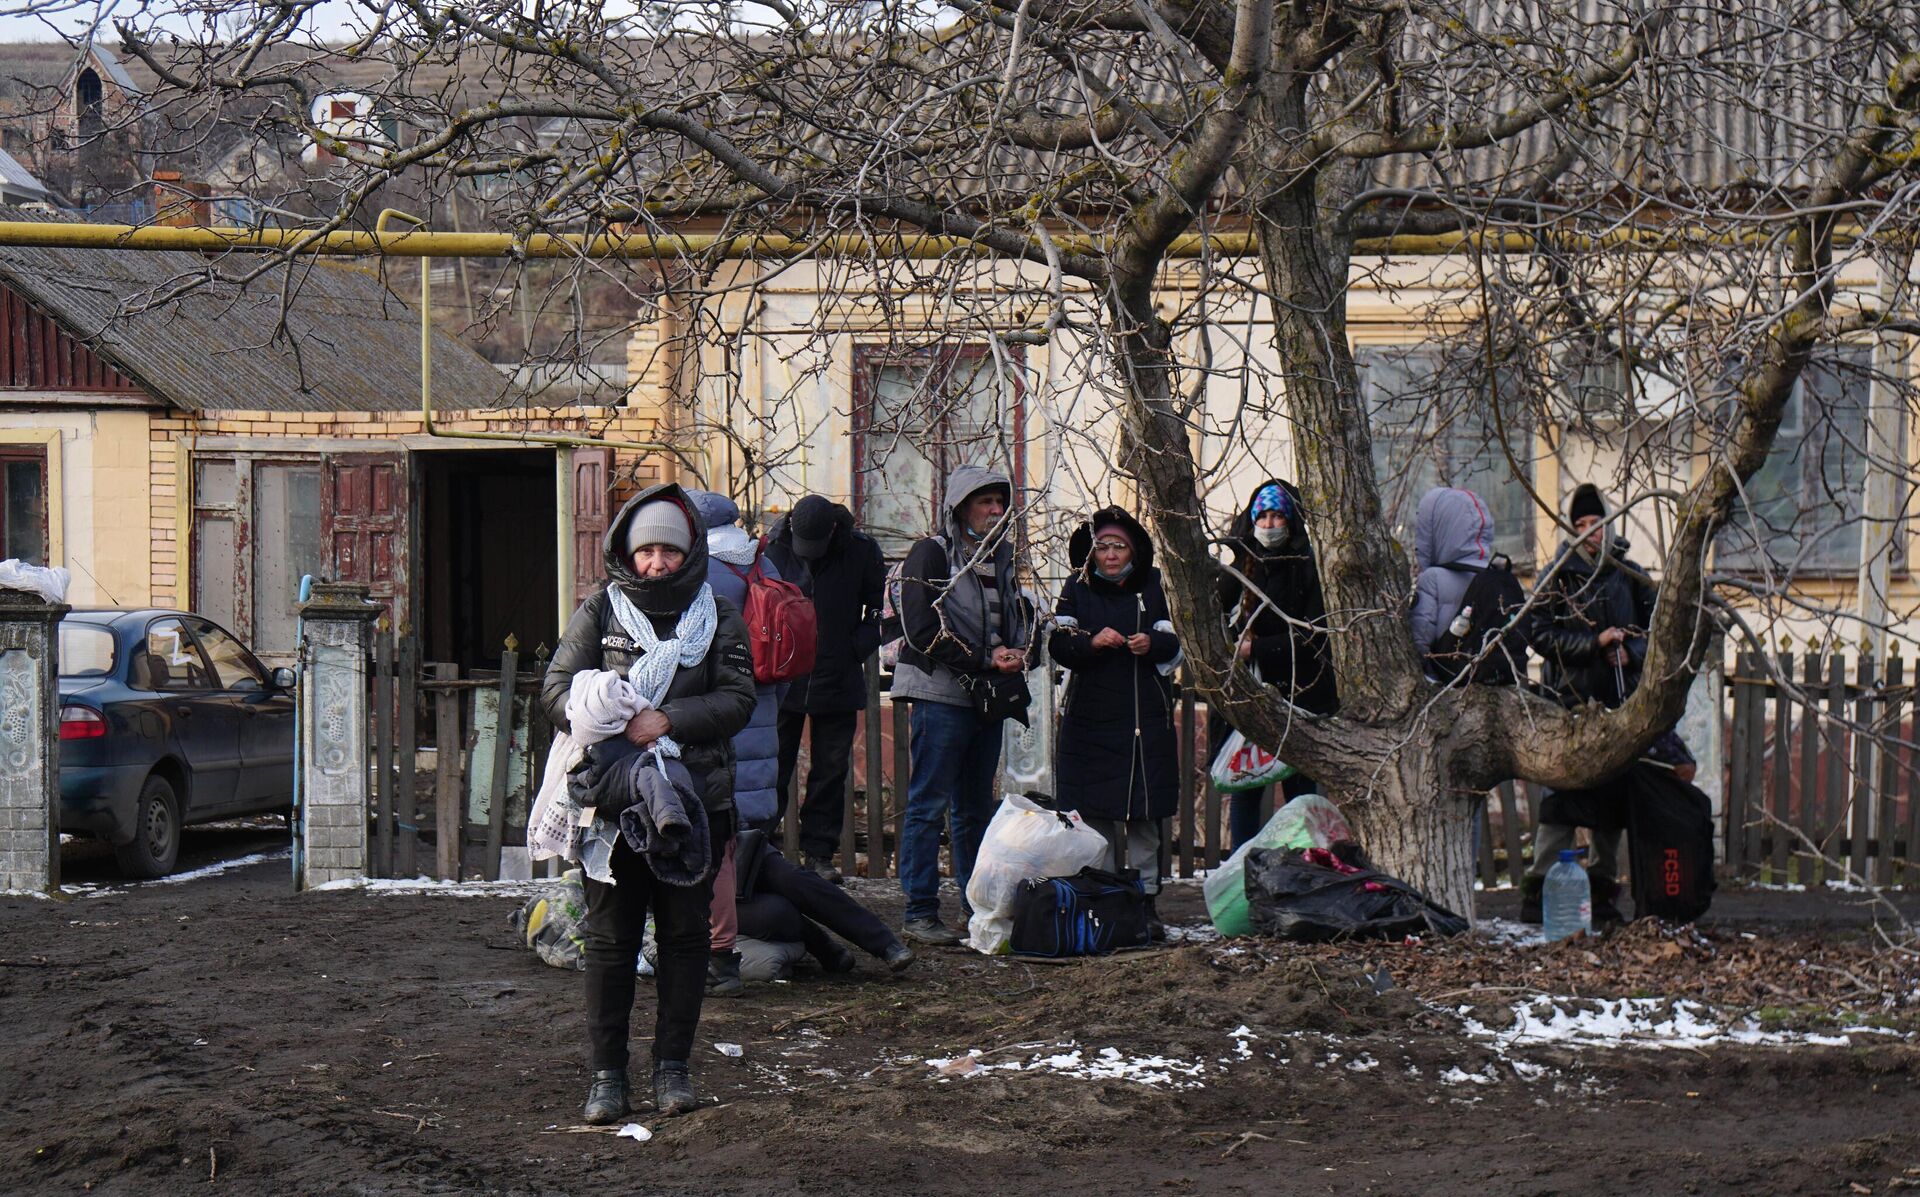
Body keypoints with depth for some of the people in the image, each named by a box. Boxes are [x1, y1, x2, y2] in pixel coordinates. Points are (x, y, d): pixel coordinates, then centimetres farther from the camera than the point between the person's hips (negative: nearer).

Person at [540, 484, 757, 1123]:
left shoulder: (718, 616, 8)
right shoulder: (600, 610, 7)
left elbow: (737, 699, -1)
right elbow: (557, 688, -1)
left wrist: (668, 720, -17)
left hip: (694, 797, 1)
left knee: (684, 933, 5)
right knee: (611, 937, 0)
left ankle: (673, 1065, 14)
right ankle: (606, 1072, 6)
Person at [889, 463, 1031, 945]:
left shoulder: (999, 559, 17)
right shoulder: (931, 555, -7)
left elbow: (1016, 621, 23)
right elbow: (923, 630, -15)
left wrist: (1016, 654, -1)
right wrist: (985, 661, -16)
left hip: (987, 698, 7)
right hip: (940, 694, -7)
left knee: (976, 809, 13)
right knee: (929, 806, -7)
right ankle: (921, 912, -6)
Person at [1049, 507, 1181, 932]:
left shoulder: (1155, 586, 6)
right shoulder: (1078, 588, 8)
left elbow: (1176, 645, 3)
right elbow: (1058, 645, 1)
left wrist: (1152, 644, -18)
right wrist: (1091, 642, -17)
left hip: (1146, 718, -1)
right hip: (1089, 718, 1)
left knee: (1143, 816, -3)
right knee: (1092, 815, -2)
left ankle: (1144, 900, 1)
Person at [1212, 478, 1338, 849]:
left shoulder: (1307, 568, -1)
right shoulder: (1239, 564, 11)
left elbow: (1312, 635, -7)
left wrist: (1256, 647, -11)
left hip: (1296, 693, -3)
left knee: (1299, 789, -3)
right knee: (1244, 787, 2)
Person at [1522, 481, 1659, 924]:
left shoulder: (1628, 574, 12)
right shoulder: (1557, 577, 3)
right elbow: (1543, 637, -4)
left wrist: (1631, 651, -4)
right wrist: (1594, 643, -13)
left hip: (1620, 703, 3)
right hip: (1571, 701, -3)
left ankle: (1603, 888, 13)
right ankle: (1539, 886, -7)